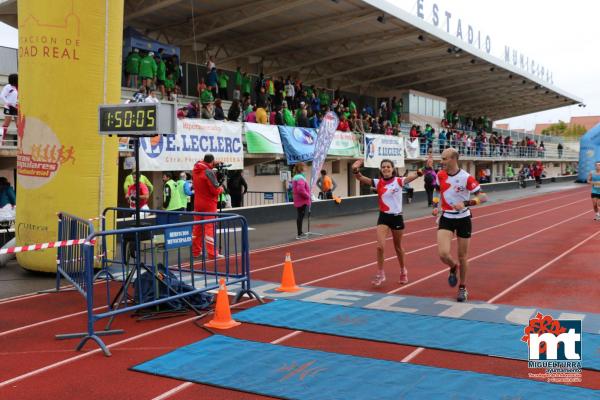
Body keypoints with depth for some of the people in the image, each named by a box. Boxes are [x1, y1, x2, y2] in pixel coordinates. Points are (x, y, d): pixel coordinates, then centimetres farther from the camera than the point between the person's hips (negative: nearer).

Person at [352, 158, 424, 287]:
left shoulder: (399, 181, -8)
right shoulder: (378, 182, -3)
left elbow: (415, 175, -23)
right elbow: (361, 179, -16)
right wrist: (355, 170, -36)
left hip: (396, 217, -1)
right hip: (383, 217, 1)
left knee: (398, 247, 14)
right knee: (380, 246, -12)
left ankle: (403, 271, 37)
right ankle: (380, 273, 4)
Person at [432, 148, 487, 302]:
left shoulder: (466, 178, -17)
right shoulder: (440, 175, -3)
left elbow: (482, 197, -15)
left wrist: (465, 204, -28)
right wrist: (436, 206, 8)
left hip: (463, 219, -2)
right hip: (446, 218, 2)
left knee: (462, 256, 8)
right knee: (443, 253, -16)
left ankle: (463, 288, 29)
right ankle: (453, 267, 21)